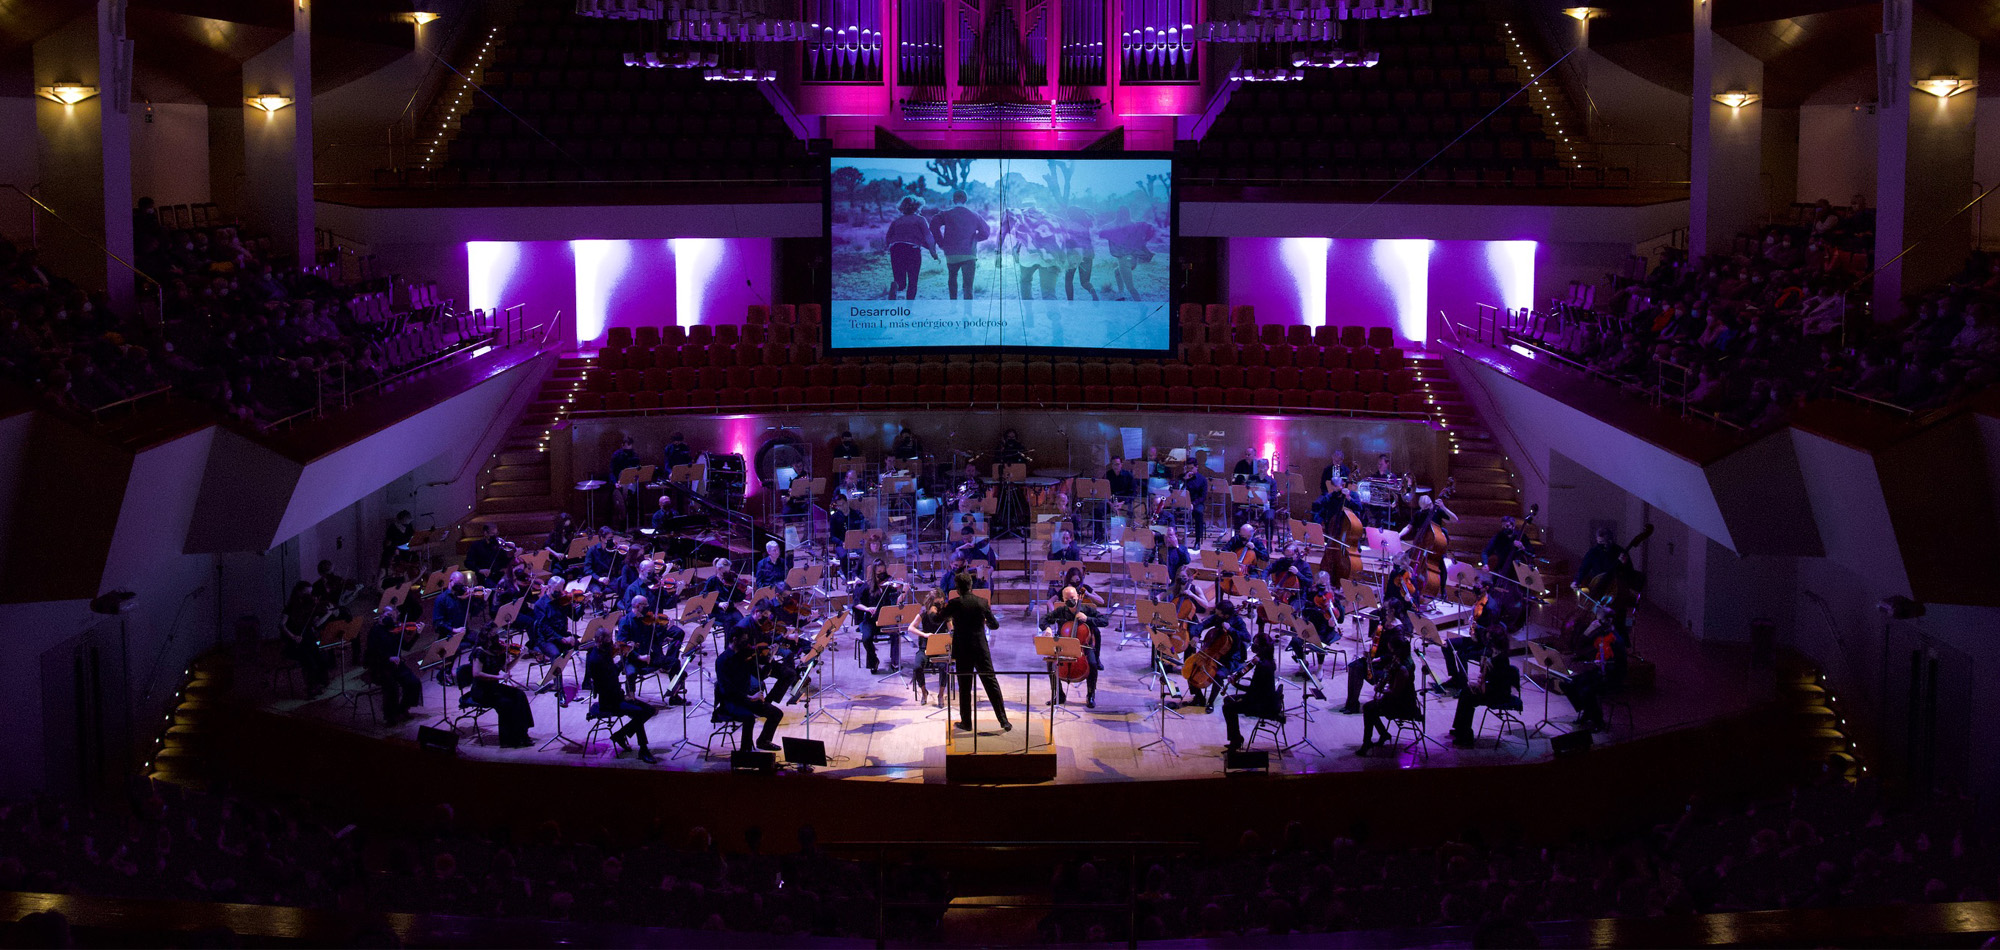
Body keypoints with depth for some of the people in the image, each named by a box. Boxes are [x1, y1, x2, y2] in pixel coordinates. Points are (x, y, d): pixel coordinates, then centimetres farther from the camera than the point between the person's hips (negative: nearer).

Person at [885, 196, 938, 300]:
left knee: (901, 282, 4)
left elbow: (887, 239, 12)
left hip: (896, 250, 3)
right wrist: (933, 251, 11)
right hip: (913, 250, -3)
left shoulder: (896, 221, 19)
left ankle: (895, 286, -31)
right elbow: (928, 237, 1)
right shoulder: (919, 219, 9)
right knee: (912, 282, 8)